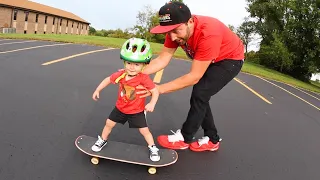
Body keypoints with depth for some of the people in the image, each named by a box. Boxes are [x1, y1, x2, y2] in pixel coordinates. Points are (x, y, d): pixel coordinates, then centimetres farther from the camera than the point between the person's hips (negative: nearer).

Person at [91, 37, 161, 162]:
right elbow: (108, 80, 0)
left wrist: (152, 104, -39)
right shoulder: (120, 75, -19)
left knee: (144, 130, 3)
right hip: (120, 108, 3)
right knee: (109, 123, 14)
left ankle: (153, 148, 26)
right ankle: (102, 140, 41)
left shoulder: (144, 78, -29)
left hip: (137, 111, -3)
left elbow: (155, 91, -25)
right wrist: (97, 90, 2)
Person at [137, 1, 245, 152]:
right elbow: (162, 59, -20)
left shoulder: (208, 34, -42)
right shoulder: (176, 29, -20)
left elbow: (194, 77, -37)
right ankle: (212, 140, 19)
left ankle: (184, 138, 0)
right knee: (199, 97, 4)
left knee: (200, 94, -17)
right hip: (212, 60, 7)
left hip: (231, 59, -7)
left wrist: (160, 88, -37)